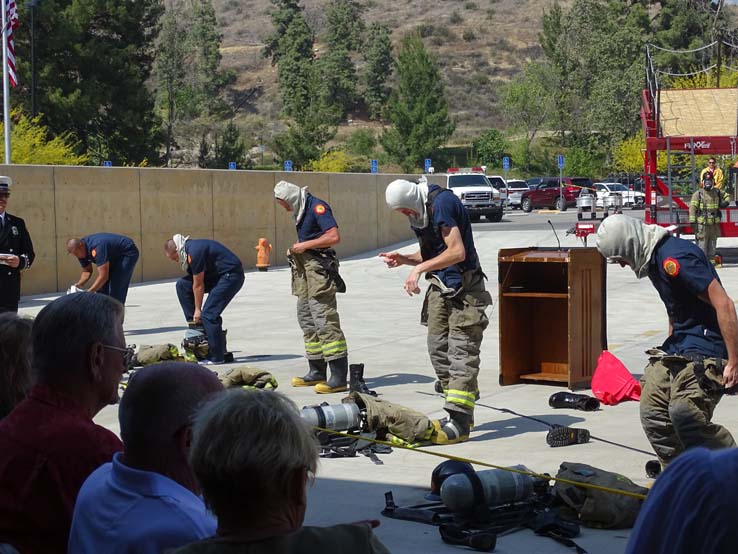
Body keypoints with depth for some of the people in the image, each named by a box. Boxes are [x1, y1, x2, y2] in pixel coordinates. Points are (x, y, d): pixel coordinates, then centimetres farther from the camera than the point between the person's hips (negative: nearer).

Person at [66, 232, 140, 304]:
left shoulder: (96, 248, -37)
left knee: (116, 290, -18)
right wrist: (79, 284, -17)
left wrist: (88, 293, -40)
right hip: (114, 256, 9)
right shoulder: (81, 251, -10)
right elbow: (87, 271, 2)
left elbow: (103, 276, -39)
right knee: (102, 288, 1)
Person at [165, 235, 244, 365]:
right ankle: (196, 324, 12)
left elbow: (198, 285, -15)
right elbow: (195, 283, 14)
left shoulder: (194, 253, -22)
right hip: (218, 274, 10)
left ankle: (216, 357, -6)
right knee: (182, 285, 8)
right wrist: (195, 313, 14)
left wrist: (198, 310, -5)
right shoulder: (189, 248, 9)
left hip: (232, 275, -10)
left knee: (209, 314, -14)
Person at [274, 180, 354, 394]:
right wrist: (295, 250, 9)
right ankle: (317, 372, 20)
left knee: (324, 320, -14)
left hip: (319, 267, -11)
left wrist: (304, 245, -16)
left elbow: (334, 236, -21)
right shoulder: (301, 211, 18)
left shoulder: (317, 207, -12)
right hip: (304, 269, 11)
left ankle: (339, 377, -16)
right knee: (306, 320, 13)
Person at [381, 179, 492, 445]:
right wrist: (403, 259, 6)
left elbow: (457, 252, -22)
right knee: (437, 349, 8)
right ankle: (462, 412, 17)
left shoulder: (442, 203, -16)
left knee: (461, 353, -11)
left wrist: (419, 268, -18)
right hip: (440, 287, 10)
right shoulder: (421, 210, 14)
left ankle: (459, 423, -13)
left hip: (463, 287, -10)